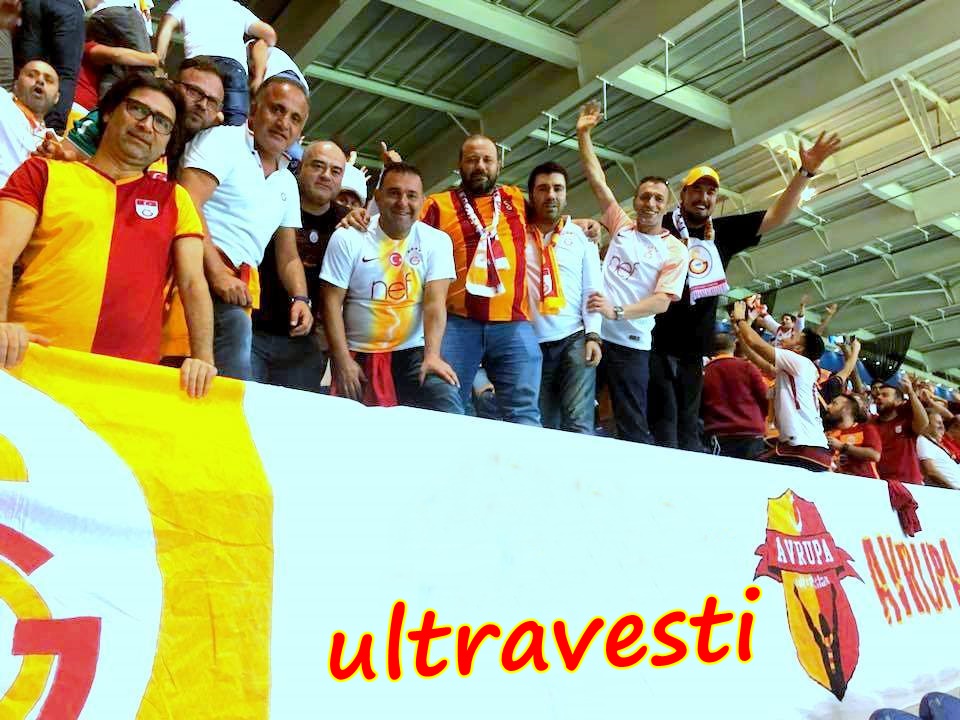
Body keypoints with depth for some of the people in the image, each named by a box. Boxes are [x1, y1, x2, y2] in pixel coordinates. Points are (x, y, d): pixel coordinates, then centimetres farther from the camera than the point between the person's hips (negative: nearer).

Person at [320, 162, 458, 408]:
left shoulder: (437, 242, -1)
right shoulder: (347, 238, -3)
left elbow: (435, 302, -10)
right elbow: (332, 303, -4)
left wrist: (432, 355, -24)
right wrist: (342, 361, -10)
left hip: (413, 353, 0)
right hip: (359, 355, 0)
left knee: (445, 400, -22)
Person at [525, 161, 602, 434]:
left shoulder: (581, 236, 11)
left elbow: (593, 289, 6)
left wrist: (593, 335, -3)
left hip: (575, 339, 0)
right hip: (533, 343, 1)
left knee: (578, 420, -13)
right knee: (544, 426, 4)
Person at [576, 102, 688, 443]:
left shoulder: (675, 250, 2)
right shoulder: (621, 226, 10)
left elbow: (662, 301, -8)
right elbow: (597, 179, 8)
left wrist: (617, 312, -22)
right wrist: (583, 134, 4)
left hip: (630, 343, -3)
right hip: (591, 332, 3)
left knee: (633, 426, 0)